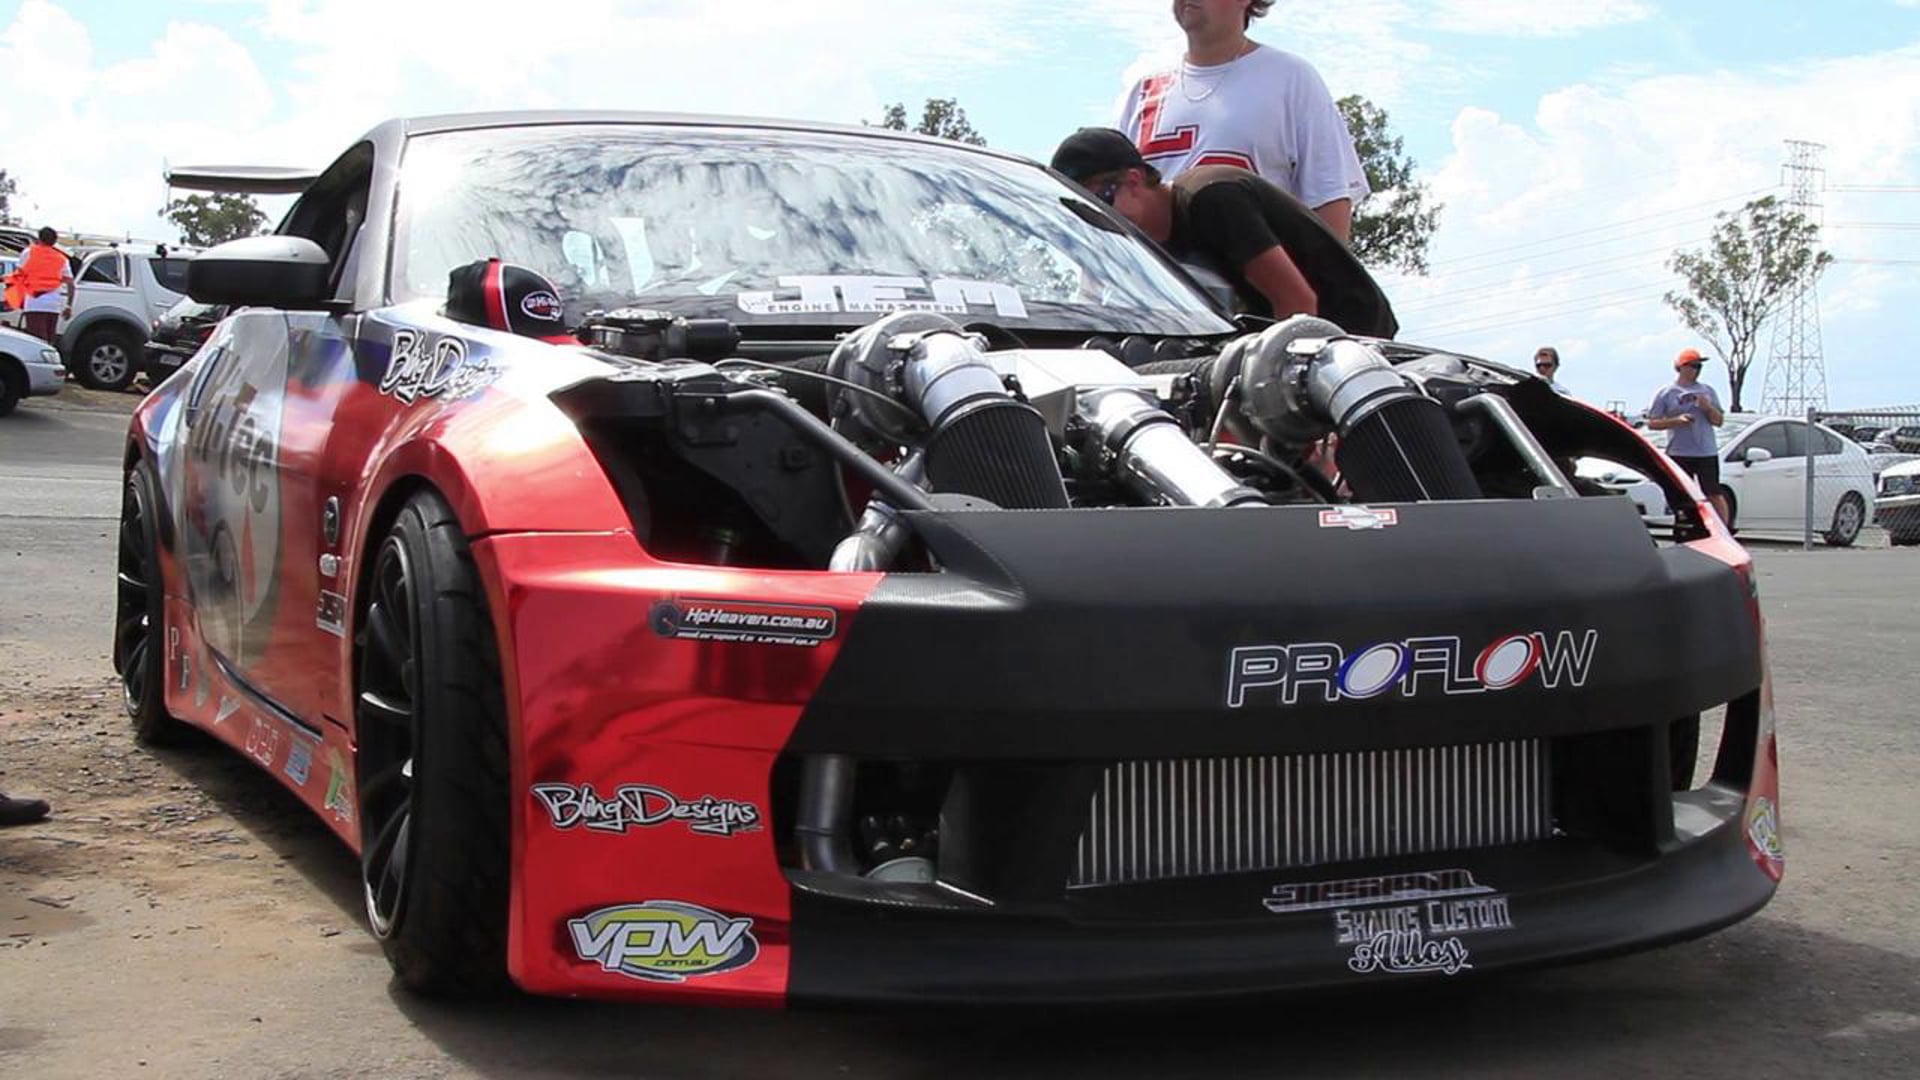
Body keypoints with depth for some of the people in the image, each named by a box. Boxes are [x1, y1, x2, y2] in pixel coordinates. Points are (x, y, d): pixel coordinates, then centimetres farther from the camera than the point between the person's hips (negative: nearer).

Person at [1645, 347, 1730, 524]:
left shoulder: (1707, 391, 12)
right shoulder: (1666, 393, 2)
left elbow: (1719, 421, 13)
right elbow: (1652, 423, -1)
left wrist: (1708, 408, -7)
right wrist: (1677, 420, -15)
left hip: (1707, 452, 2)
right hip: (1679, 454, -2)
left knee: (1715, 494, 0)